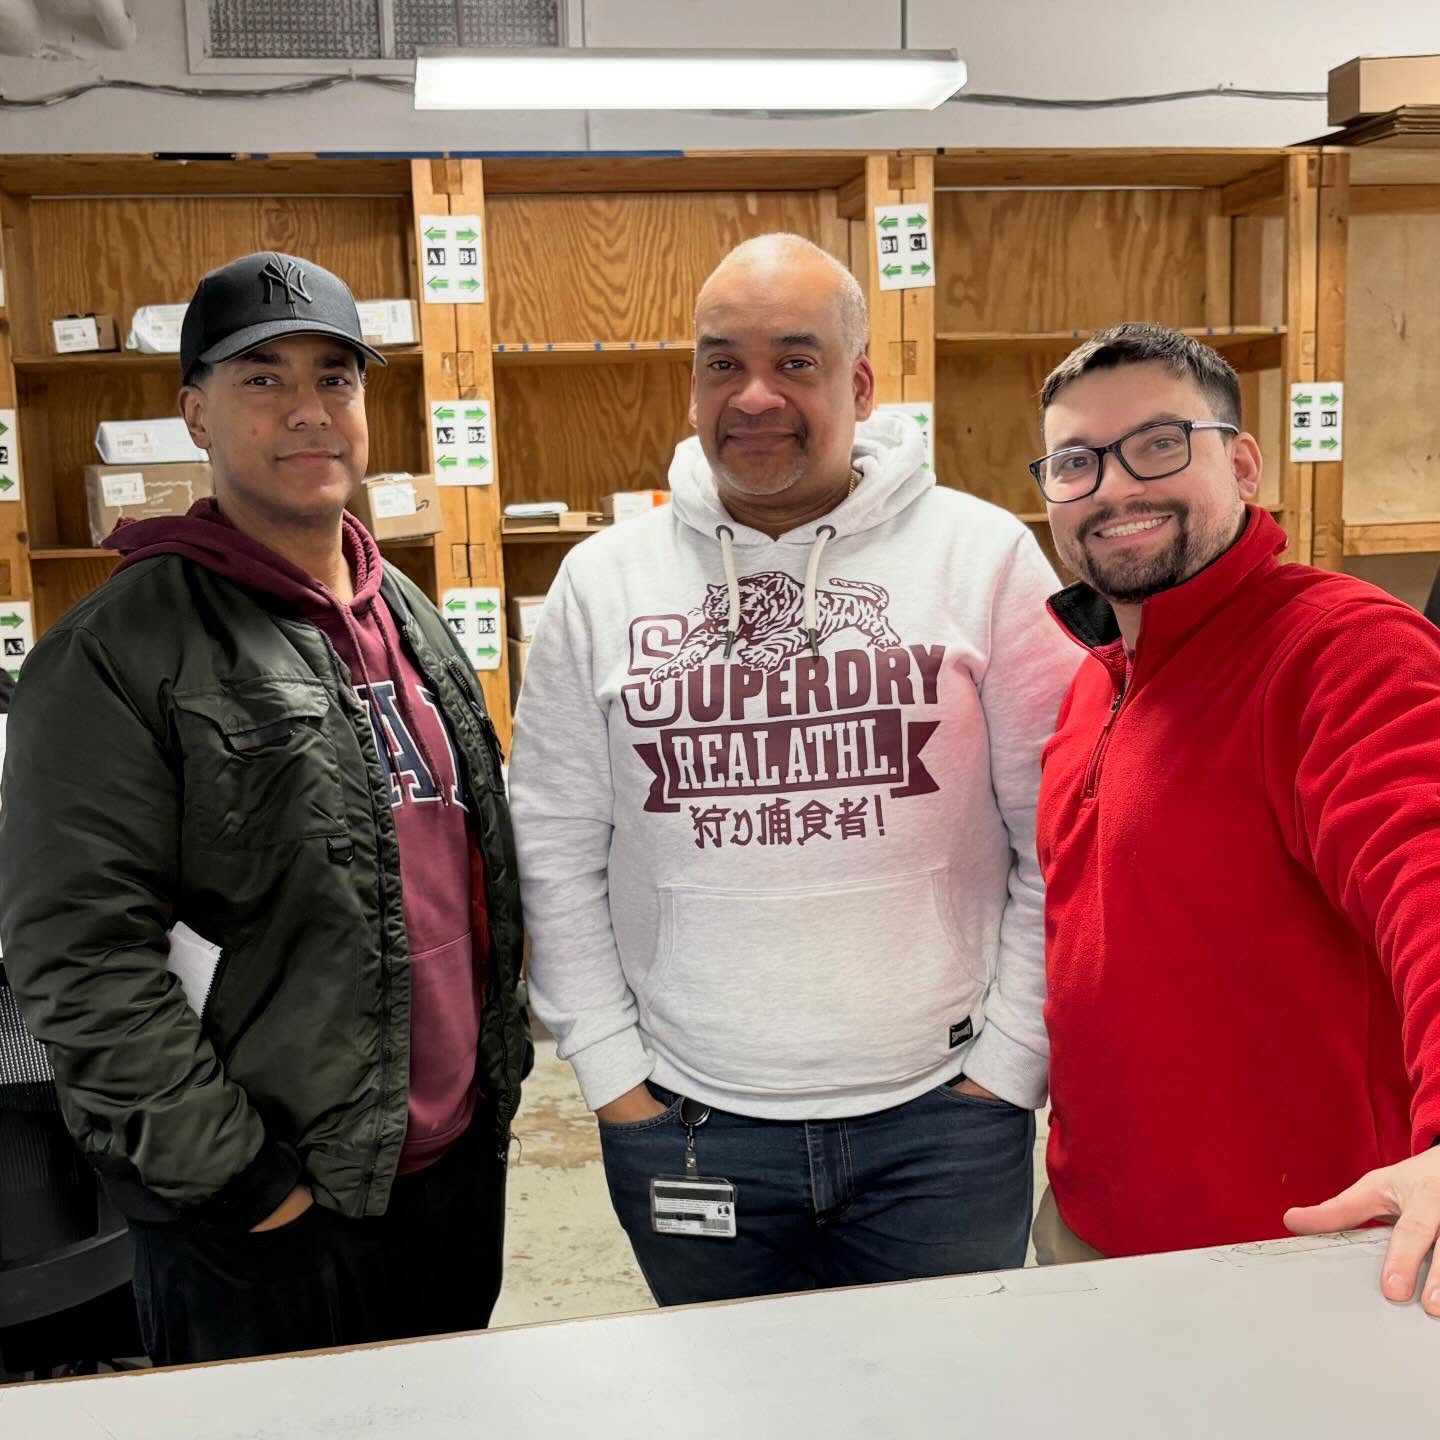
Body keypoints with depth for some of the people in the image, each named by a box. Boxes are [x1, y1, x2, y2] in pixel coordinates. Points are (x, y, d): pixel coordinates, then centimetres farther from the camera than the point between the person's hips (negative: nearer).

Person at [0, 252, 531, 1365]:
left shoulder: (409, 616, 8)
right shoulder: (118, 654, -15)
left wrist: (499, 1063, 13)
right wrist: (231, 1174, -17)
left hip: (459, 1160, 7)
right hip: (262, 1216, -6)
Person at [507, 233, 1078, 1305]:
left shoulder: (986, 555, -5)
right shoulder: (602, 583, 0)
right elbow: (556, 851, 3)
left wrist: (1008, 1061, -4)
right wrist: (612, 1073, 0)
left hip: (941, 1115, -1)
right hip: (688, 1126, 2)